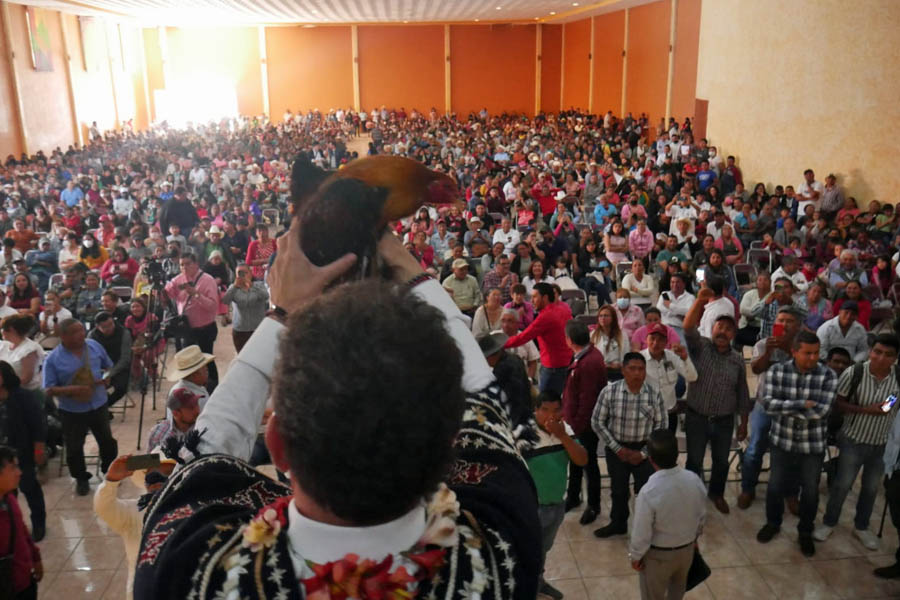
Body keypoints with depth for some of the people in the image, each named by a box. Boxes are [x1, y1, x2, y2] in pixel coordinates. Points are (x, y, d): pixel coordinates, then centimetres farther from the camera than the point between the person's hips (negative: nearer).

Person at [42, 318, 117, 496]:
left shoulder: (94, 346, -7)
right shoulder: (53, 359, -16)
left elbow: (109, 366, 9)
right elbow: (48, 390, -15)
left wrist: (107, 378, -12)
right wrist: (73, 390, -28)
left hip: (98, 405, 3)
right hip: (72, 411, -3)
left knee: (107, 441, 17)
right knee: (74, 448, 11)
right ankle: (81, 479, 34)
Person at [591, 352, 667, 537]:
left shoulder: (654, 394, -13)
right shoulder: (609, 391, -16)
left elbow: (661, 425, -4)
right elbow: (597, 422, -7)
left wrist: (644, 452, -9)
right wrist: (617, 448, -10)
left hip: (644, 449, 0)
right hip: (616, 448, 1)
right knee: (618, 489, 18)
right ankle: (618, 524, 41)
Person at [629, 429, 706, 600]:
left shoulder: (648, 492, -35)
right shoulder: (695, 480, -20)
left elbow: (641, 533, -23)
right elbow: (702, 516, -1)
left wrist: (635, 556, -4)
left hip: (658, 555, -4)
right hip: (687, 548, 5)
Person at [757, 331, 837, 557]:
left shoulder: (828, 375, -14)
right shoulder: (776, 371, -11)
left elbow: (820, 411, -23)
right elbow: (768, 403, -21)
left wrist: (784, 406, -19)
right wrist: (801, 405, -27)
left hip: (813, 445, 0)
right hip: (781, 440, 1)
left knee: (810, 491, 14)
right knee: (775, 486, 15)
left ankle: (805, 532, 38)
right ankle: (773, 523, 41)